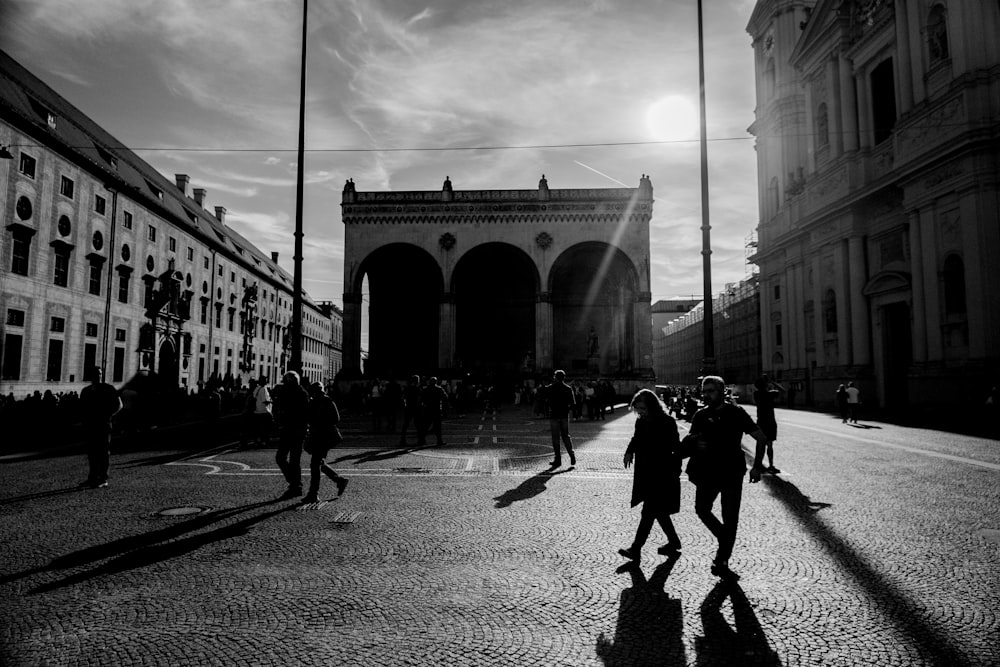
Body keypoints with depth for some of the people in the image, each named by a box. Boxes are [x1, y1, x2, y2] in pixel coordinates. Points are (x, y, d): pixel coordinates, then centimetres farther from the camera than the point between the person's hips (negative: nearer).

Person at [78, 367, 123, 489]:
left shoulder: (108, 389, -1)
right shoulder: (86, 391, 15)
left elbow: (119, 405, -2)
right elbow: (82, 408, 20)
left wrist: (109, 415, -13)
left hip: (104, 424, -6)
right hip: (90, 424, 6)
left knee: (104, 452, -5)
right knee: (92, 452, 10)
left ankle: (103, 480, -4)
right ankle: (93, 478, 19)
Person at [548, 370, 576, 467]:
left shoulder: (551, 388, -5)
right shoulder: (568, 388, 3)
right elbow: (572, 403, 0)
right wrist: (566, 409, 13)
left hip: (554, 415, -3)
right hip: (564, 415, 3)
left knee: (555, 437, 2)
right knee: (565, 435, 15)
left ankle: (558, 459, 3)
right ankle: (572, 454, 0)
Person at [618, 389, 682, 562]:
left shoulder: (667, 423, -15)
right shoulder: (641, 422, 5)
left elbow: (675, 448, -16)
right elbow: (636, 439, 20)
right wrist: (630, 451, 0)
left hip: (662, 476, -8)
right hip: (646, 475, 8)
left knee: (648, 513, -7)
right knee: (657, 511, 17)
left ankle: (636, 549, -4)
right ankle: (674, 542, 34)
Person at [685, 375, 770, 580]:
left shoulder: (736, 413, -4)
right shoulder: (700, 416, 5)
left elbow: (761, 438, -2)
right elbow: (688, 442, 14)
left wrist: (757, 466, -8)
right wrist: (694, 442, -10)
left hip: (732, 473, -2)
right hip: (707, 471, 3)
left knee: (730, 519, 0)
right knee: (701, 509, -13)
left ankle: (722, 562, 13)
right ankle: (725, 539, 14)